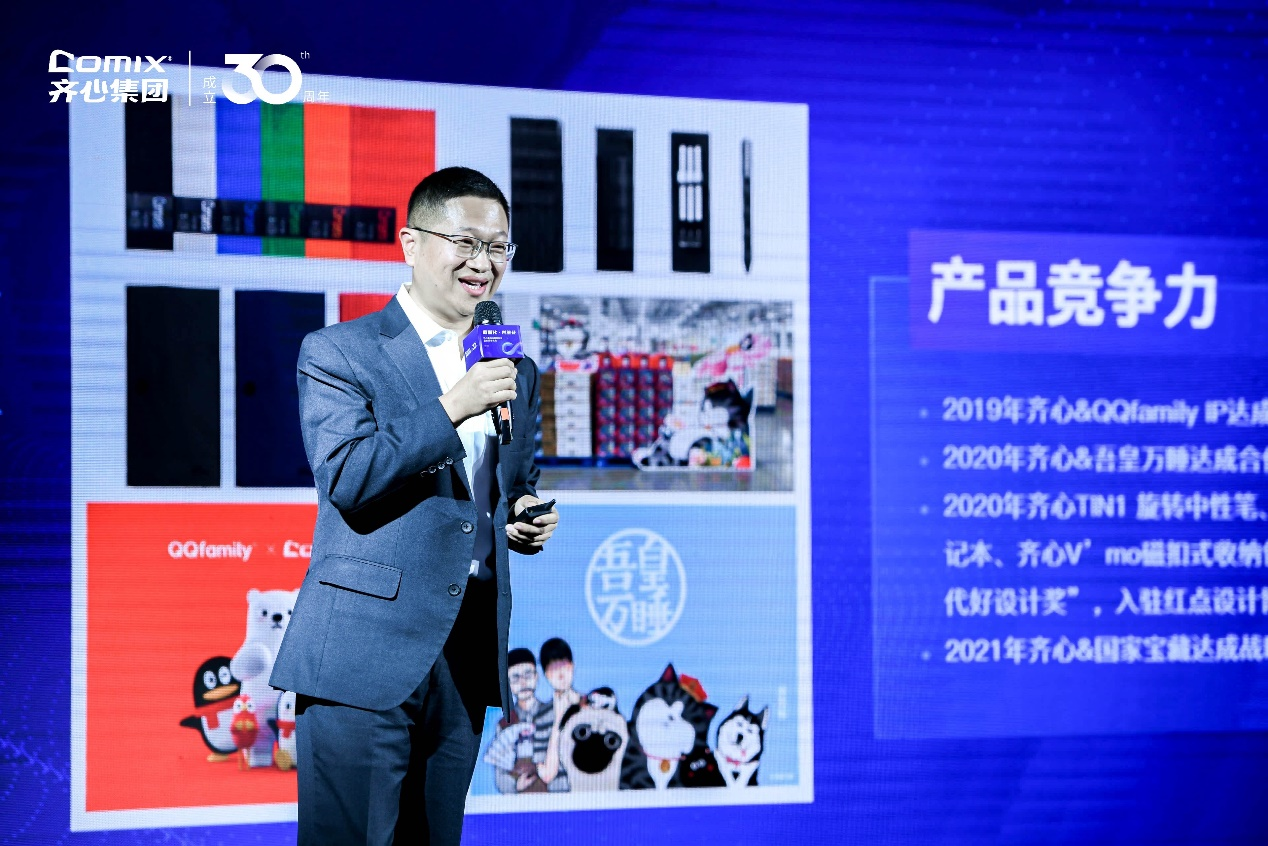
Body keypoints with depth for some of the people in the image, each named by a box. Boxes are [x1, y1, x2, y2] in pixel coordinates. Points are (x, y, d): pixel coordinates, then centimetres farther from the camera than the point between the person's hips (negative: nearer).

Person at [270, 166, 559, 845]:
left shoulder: (517, 372, 17)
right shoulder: (337, 352, -1)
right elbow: (346, 477, -14)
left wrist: (529, 521, 4)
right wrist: (451, 408, -19)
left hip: (469, 657, 6)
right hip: (366, 649, -6)